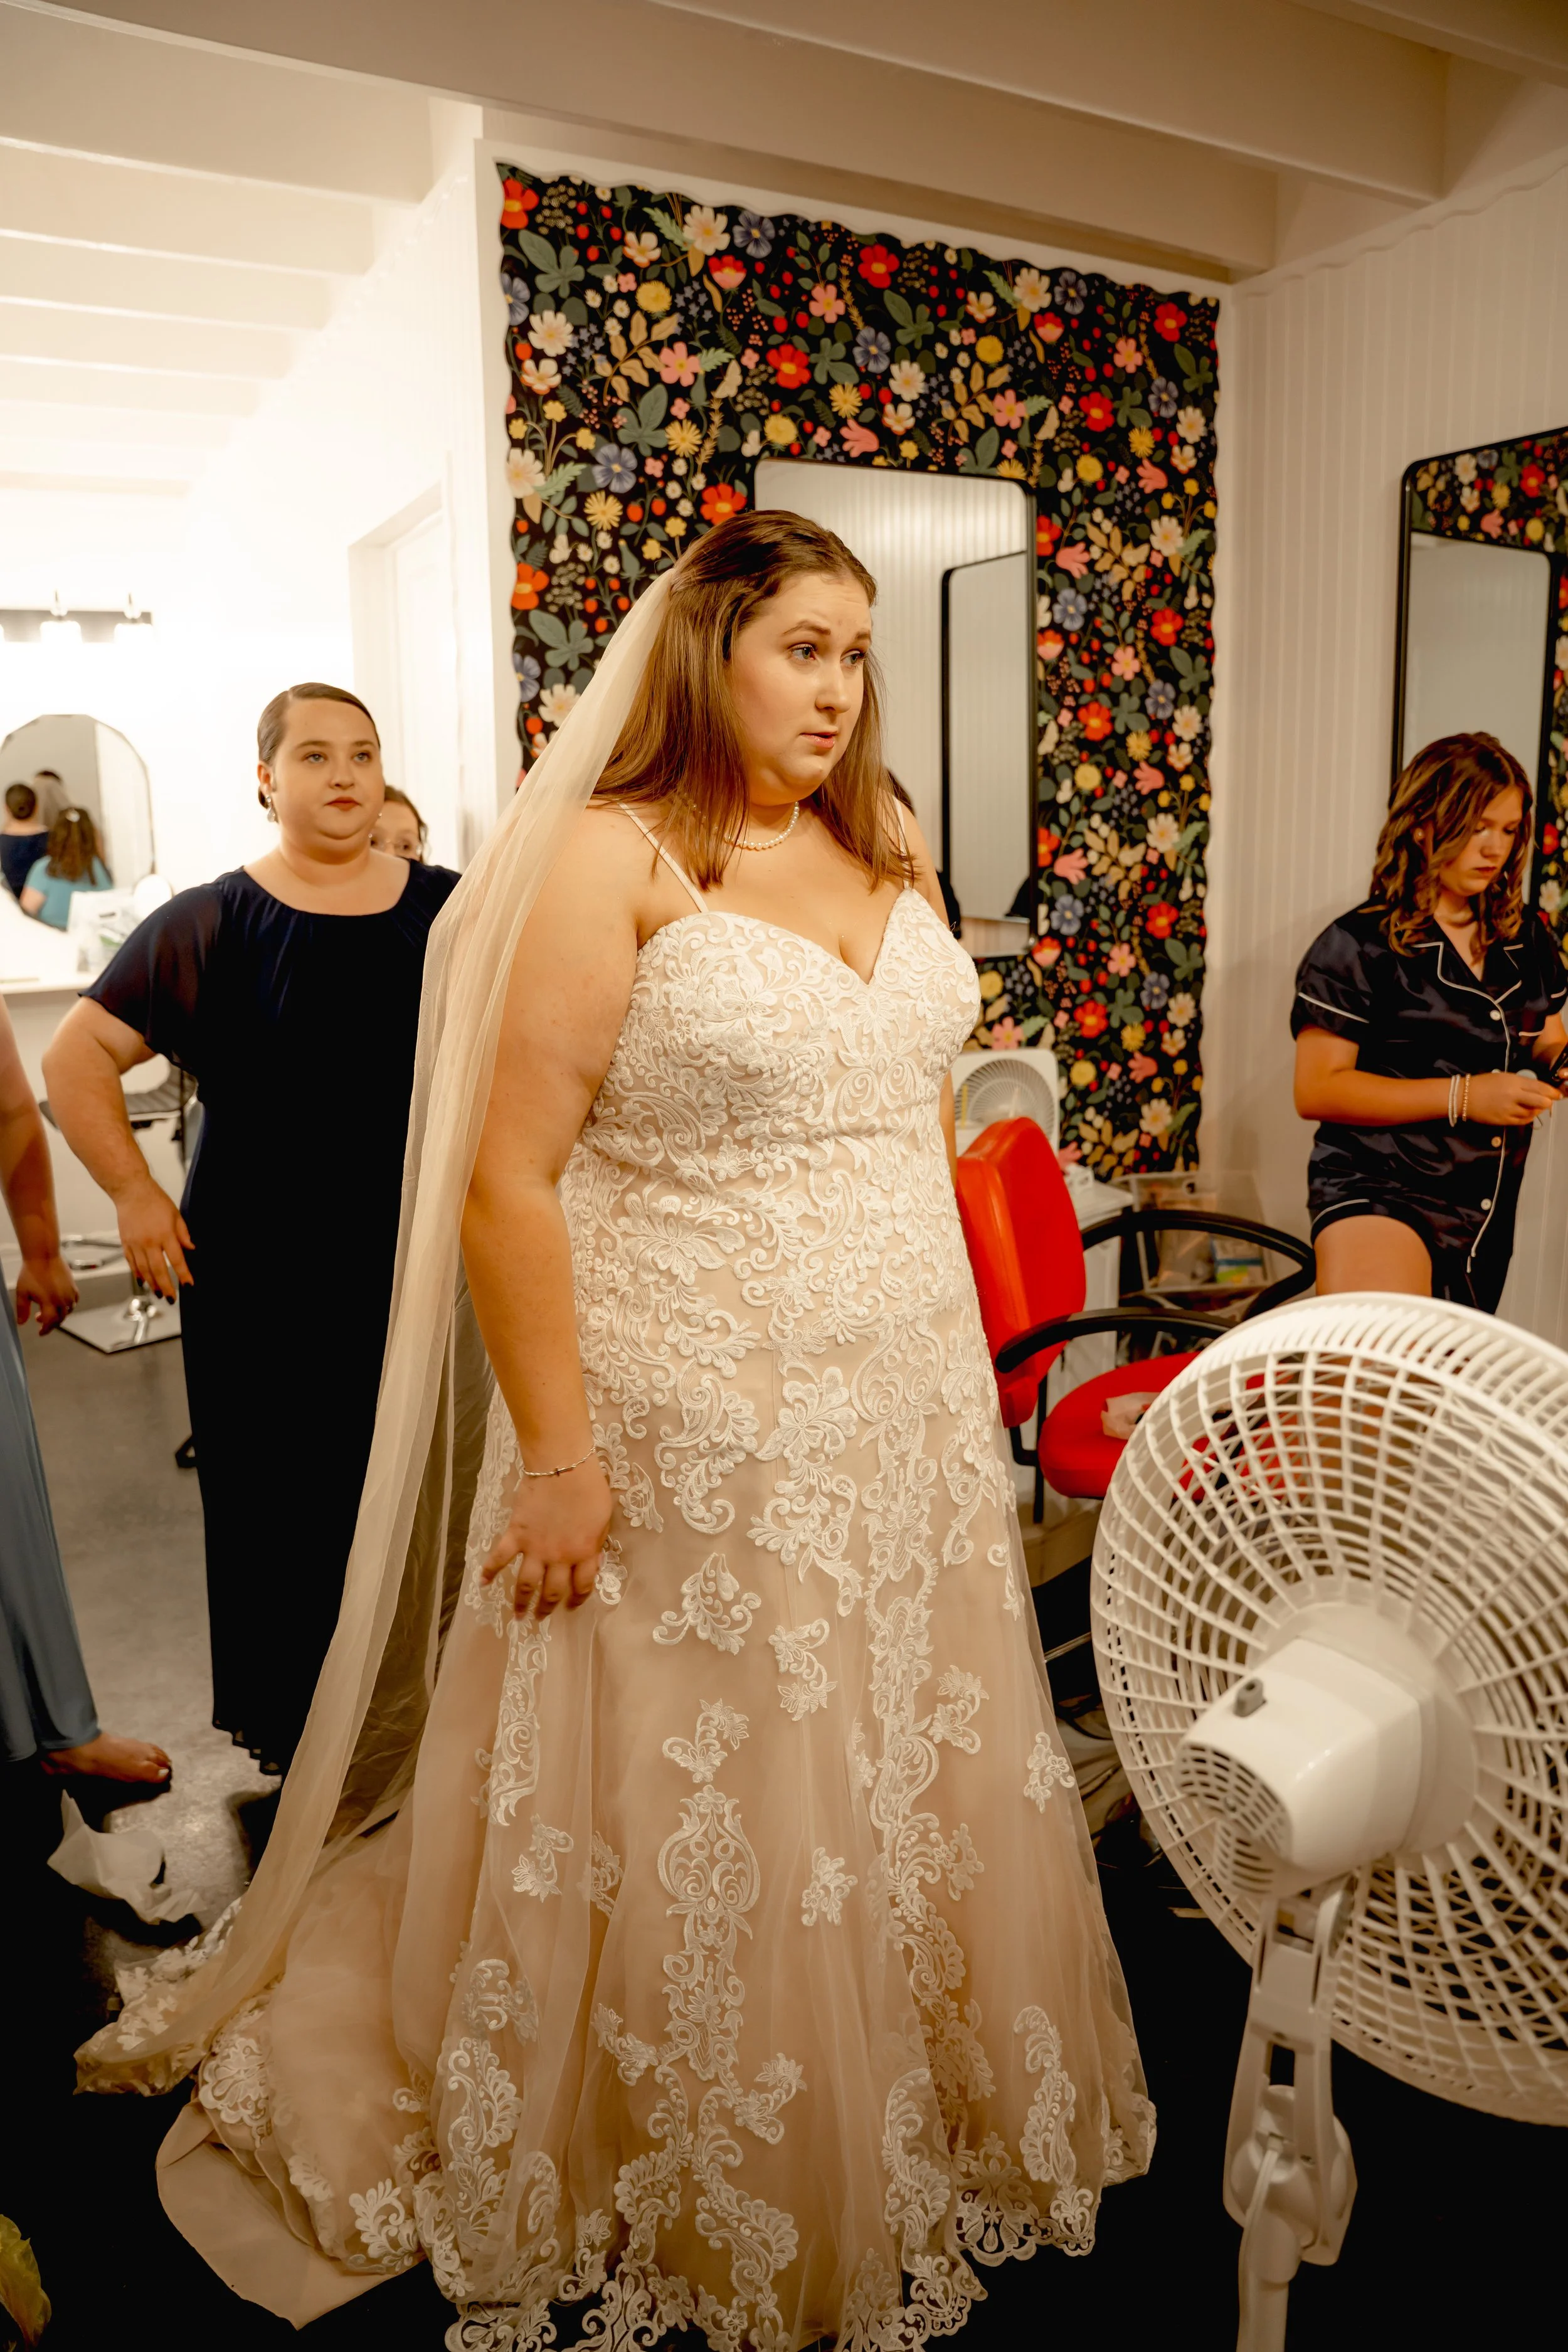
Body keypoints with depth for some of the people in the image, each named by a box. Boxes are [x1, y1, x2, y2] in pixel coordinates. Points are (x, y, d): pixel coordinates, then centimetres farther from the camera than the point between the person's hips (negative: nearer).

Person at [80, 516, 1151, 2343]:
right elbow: (508, 1176, -16)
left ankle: (909, 2145, 46)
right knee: (695, 1832, 12)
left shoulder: (891, 853, 9)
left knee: (902, 1793, 19)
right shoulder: (607, 858, -12)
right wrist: (556, 1458, -16)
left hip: (907, 1412, 6)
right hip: (693, 1433, -6)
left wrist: (954, 1359, 13)